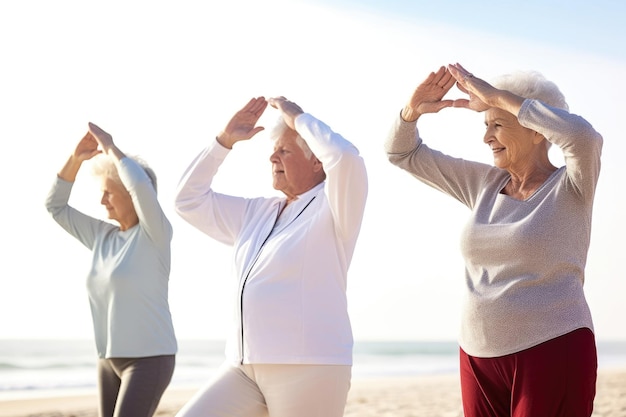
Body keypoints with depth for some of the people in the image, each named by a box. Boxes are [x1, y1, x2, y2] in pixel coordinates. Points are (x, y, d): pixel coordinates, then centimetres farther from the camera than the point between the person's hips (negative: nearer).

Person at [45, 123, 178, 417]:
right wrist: (76, 158, 1)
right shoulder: (104, 236, 9)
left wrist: (111, 148, -15)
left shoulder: (156, 233, -11)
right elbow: (55, 206, 13)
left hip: (150, 358, -8)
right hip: (111, 360, 8)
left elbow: (142, 186, -30)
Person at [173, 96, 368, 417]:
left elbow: (345, 159, -25)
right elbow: (189, 200, 22)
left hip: (307, 369, -7)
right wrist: (225, 139, 13)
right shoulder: (257, 213, 18)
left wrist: (298, 118, -8)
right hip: (244, 371, 7)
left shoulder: (332, 210, -4)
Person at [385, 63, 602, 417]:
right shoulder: (485, 184, 10)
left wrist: (495, 95, -21)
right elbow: (403, 152, 15)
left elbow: (583, 136, -28)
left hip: (553, 354, -6)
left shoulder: (571, 188, -5)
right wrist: (415, 108, -7)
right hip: (481, 359, 6)